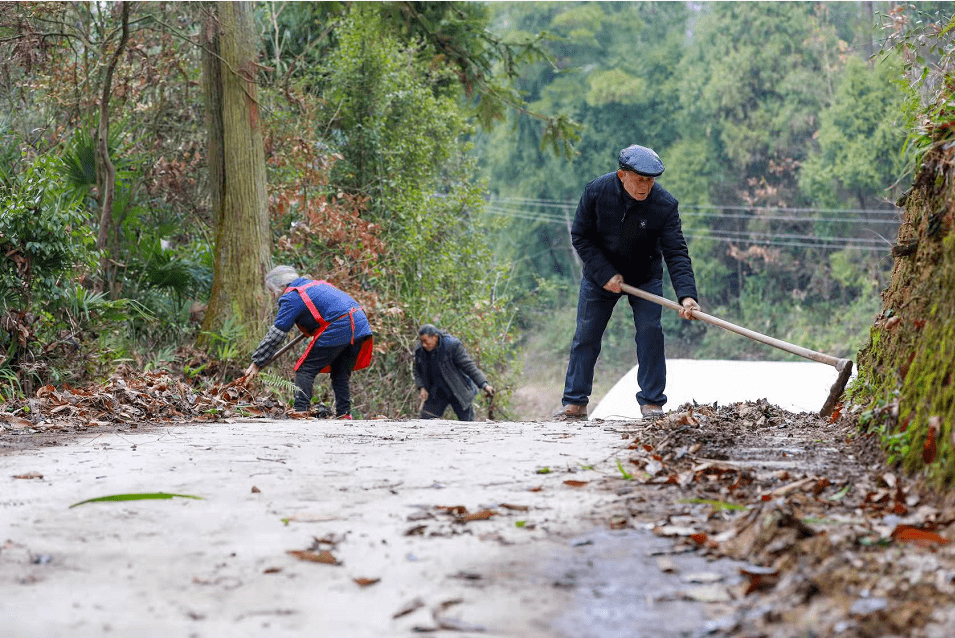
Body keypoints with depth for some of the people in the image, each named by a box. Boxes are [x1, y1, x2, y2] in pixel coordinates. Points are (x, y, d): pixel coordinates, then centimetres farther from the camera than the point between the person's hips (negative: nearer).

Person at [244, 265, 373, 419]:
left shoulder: (291, 297, -1)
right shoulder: (313, 284, 25)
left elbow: (276, 334, -4)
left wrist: (257, 363, -2)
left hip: (337, 329, -9)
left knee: (305, 370, 0)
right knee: (340, 374, 20)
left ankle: (300, 411, -10)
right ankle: (344, 414, 16)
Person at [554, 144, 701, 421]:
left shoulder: (664, 204, -25)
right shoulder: (596, 191, -22)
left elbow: (676, 253, -27)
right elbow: (580, 236, -12)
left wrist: (686, 294, -41)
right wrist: (605, 274, -20)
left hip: (645, 277, 0)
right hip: (600, 274, 0)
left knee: (650, 331, -10)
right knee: (586, 334, 1)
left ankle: (651, 401, 0)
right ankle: (574, 403, 10)